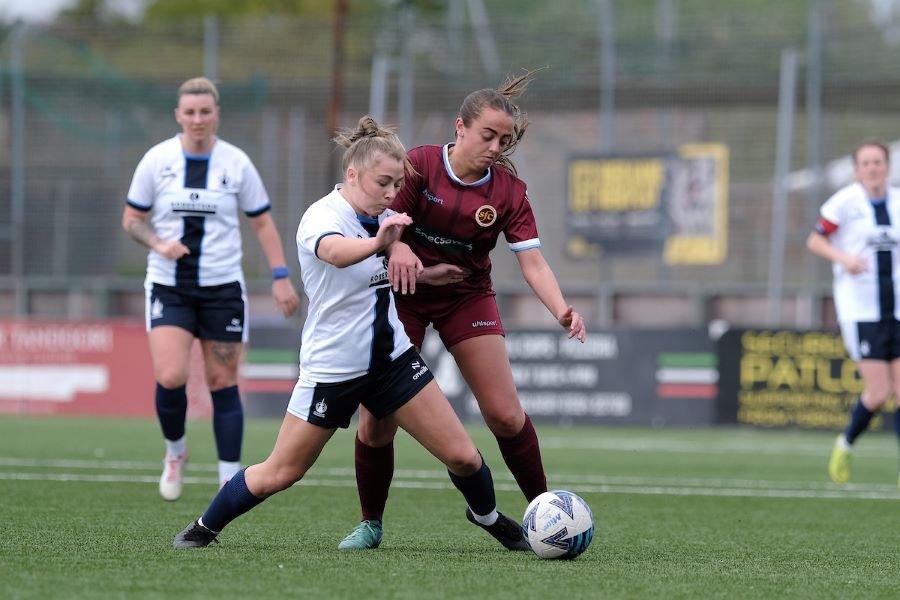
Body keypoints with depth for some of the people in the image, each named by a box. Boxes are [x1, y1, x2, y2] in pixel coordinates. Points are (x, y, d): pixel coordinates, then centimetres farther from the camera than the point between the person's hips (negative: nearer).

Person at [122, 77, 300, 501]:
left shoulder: (236, 163, -1)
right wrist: (158, 244, -14)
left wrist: (280, 278, -1)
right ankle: (175, 450, 14)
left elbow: (263, 223, 6)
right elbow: (131, 219, 6)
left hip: (222, 287, 0)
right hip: (169, 287, 0)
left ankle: (231, 479, 9)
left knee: (223, 383, 1)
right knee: (170, 378, -16)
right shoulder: (157, 160, -2)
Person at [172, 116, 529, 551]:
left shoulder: (382, 217, 1)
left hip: (393, 359, 6)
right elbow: (336, 252, -48)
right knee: (278, 475, 2)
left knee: (462, 456, -1)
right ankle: (204, 528, 25)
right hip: (332, 367, -6)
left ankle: (488, 517, 28)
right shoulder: (322, 217, -20)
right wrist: (376, 243, -67)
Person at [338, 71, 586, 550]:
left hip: (468, 296, 1)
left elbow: (532, 263, -17)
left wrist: (562, 310, -34)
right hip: (404, 293, -1)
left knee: (505, 414, -8)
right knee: (377, 420, -6)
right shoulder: (419, 165, -15)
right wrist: (397, 248, -40)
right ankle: (370, 524, 14)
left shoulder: (509, 191, -10)